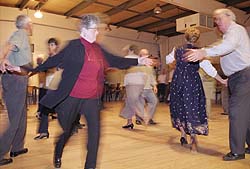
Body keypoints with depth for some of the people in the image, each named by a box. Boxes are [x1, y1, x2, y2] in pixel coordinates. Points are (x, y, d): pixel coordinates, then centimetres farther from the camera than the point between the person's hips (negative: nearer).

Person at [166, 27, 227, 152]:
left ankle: (183, 135, 21)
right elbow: (208, 68, -6)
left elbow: (167, 60, 22)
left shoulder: (178, 51, 4)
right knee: (193, 108, 2)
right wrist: (222, 80, 2)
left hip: (177, 82, 3)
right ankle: (194, 139, -4)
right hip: (193, 83, -2)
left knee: (179, 107, 15)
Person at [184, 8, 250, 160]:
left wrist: (204, 52, -45)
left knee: (236, 111, -11)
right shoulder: (228, 34, 20)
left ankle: (237, 151, -3)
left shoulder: (236, 29, -11)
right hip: (236, 78, 10)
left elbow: (229, 45, -32)